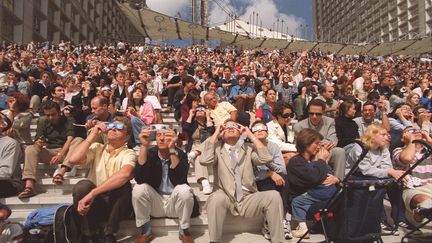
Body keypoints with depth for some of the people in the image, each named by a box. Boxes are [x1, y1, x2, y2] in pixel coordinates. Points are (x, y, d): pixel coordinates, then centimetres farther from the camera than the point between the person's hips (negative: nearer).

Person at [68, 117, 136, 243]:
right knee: (82, 185, -27)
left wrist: (92, 193, -37)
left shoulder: (128, 154, -7)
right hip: (93, 203, 2)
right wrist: (93, 135, -6)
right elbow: (73, 160, -13)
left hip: (115, 204, -2)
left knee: (124, 185, -30)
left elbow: (125, 174, -31)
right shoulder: (96, 148, 6)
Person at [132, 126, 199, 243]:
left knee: (184, 189, -31)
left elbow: (180, 180, -30)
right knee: (138, 189, -25)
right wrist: (144, 146, -31)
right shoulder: (149, 153, -6)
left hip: (175, 202, -1)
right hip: (154, 203, 2)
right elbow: (139, 179, -24)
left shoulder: (180, 154, -10)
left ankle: (184, 231, -8)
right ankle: (146, 232, -6)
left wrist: (172, 149, -38)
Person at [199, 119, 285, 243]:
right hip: (226, 198, -2)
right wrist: (215, 134, -5)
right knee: (216, 198, -35)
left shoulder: (248, 148, 12)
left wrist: (251, 135, -1)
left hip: (248, 198, 2)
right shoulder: (217, 148, 8)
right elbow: (204, 160, -14)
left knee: (274, 196, -22)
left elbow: (266, 158, -6)